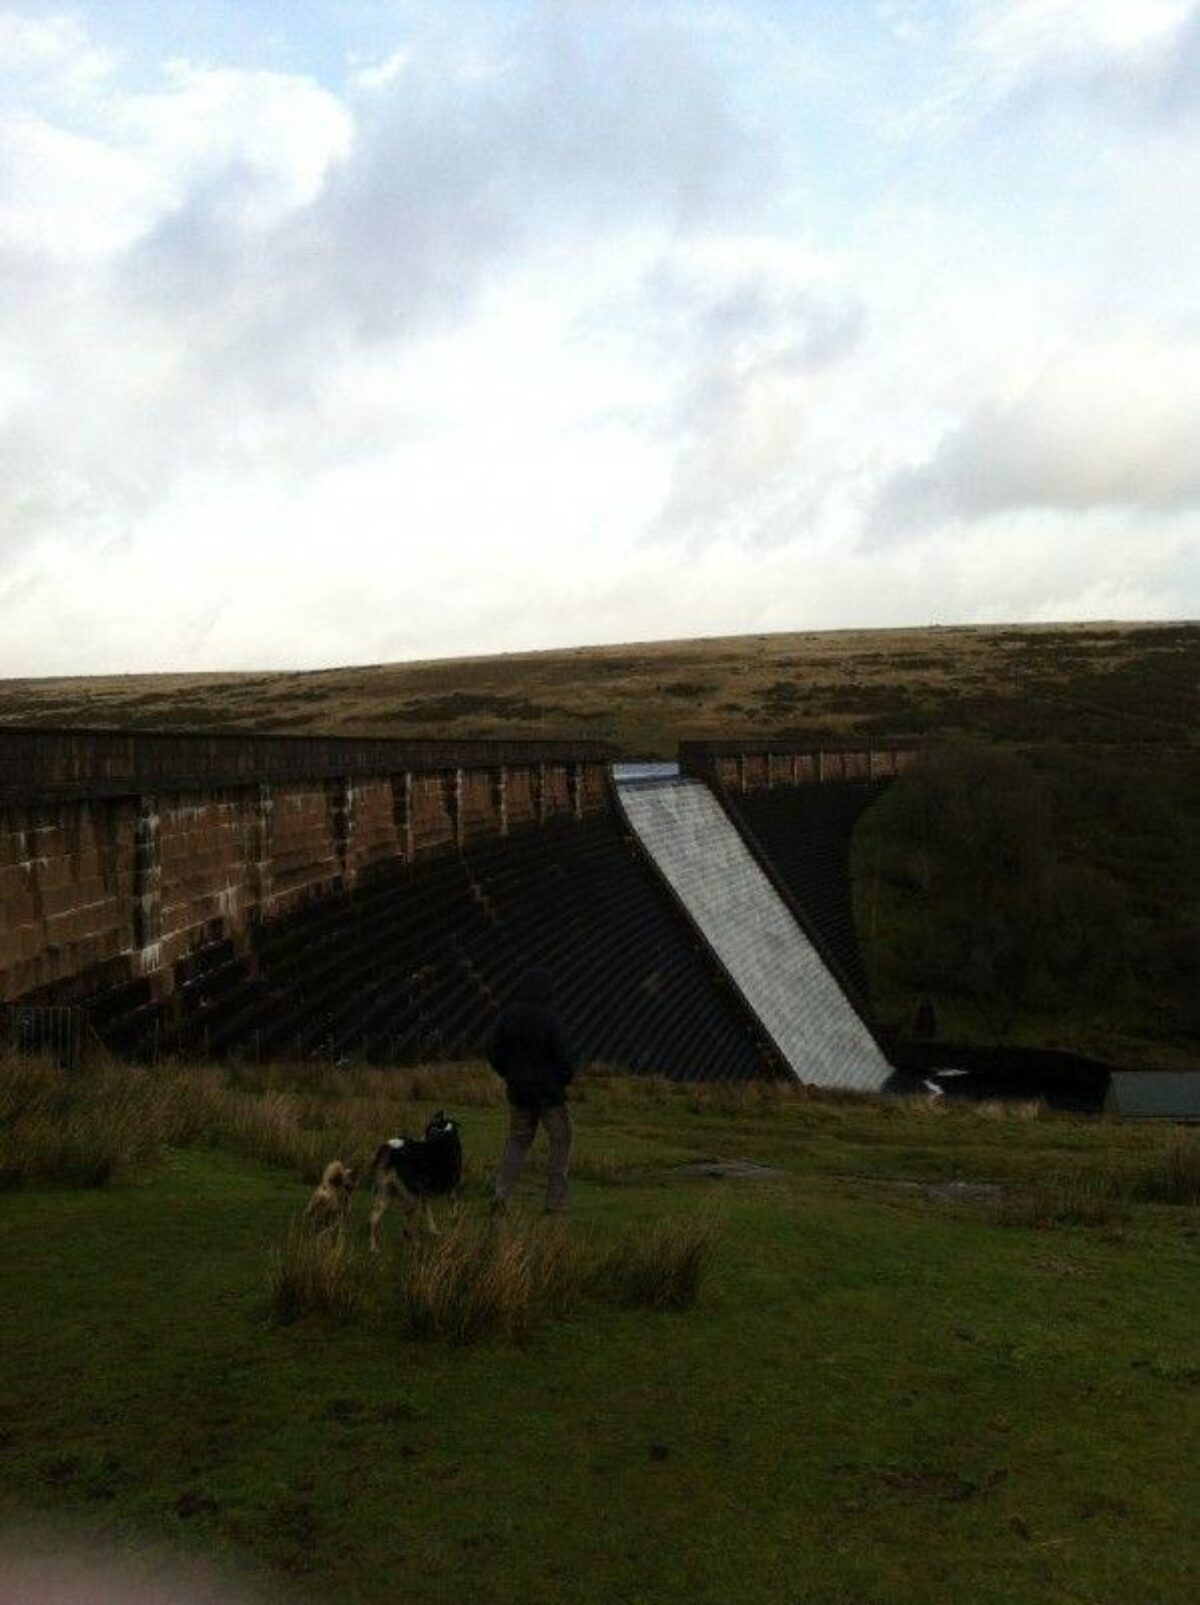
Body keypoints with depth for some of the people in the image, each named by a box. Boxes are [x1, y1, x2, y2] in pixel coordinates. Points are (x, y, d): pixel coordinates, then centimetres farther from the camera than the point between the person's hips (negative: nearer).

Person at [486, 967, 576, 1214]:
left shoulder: (507, 1015, -3)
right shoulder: (549, 1018, -18)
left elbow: (492, 1049, 2)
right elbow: (564, 1055, -17)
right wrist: (564, 1079, 3)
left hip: (518, 1091, 4)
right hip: (549, 1091, -4)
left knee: (517, 1140, 16)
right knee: (560, 1140, 11)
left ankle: (502, 1192, 1)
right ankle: (555, 1200, 10)